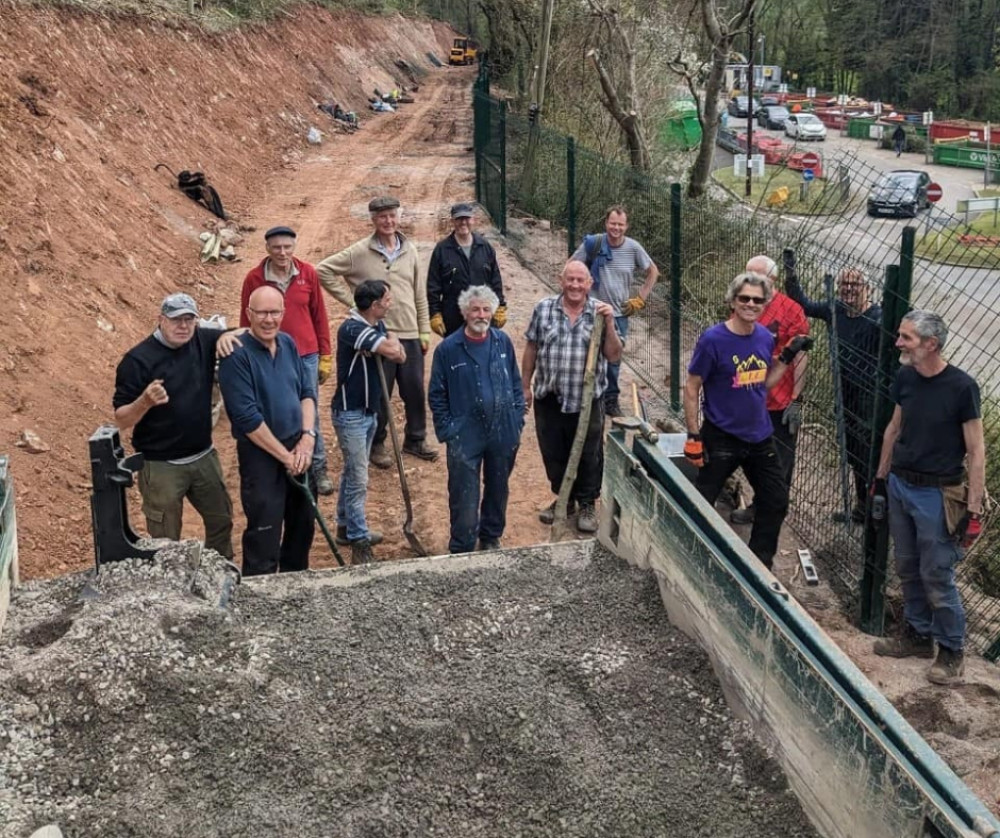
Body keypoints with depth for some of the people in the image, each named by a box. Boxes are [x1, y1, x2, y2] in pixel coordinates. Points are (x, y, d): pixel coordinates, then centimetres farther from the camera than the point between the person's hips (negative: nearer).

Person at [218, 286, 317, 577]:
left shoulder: (288, 343, 4)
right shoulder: (237, 355, -18)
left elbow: (307, 391, 8)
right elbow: (246, 417, -21)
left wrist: (307, 438, -7)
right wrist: (285, 456, -16)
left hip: (298, 448, 7)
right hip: (261, 456, -7)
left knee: (303, 524, 20)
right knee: (265, 537, -2)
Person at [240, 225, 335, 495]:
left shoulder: (308, 273, -2)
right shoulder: (254, 278, -6)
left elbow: (319, 316, 5)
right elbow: (246, 322, 2)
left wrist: (325, 356, 7)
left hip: (306, 356, 1)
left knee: (309, 414, 8)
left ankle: (318, 470, 20)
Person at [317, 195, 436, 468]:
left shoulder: (409, 250, 6)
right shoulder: (360, 252, -6)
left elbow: (420, 294, 11)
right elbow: (324, 270, -4)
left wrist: (424, 331, 9)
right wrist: (350, 299, -7)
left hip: (409, 335, 4)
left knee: (415, 391, 11)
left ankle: (416, 439, 29)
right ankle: (376, 444, 21)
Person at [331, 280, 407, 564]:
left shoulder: (378, 326, 5)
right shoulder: (352, 329, -24)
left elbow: (400, 356, -1)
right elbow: (392, 351, -29)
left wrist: (389, 344, -20)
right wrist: (387, 343, -6)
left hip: (369, 410, 9)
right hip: (350, 414, -9)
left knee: (352, 472, 20)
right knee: (359, 480, -6)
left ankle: (346, 527, 33)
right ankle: (360, 544, 0)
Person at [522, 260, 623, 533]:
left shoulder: (600, 312, -4)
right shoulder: (544, 309, -1)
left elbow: (614, 356, -7)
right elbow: (531, 349, 7)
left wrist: (609, 323, -19)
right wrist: (525, 386, 7)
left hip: (588, 400, -1)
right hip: (549, 399, 2)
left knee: (588, 456, 9)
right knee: (553, 454, 14)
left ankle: (587, 504, 28)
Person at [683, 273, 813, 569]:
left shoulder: (765, 337, 1)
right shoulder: (713, 339, -16)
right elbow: (691, 388, -12)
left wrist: (788, 356, 1)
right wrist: (693, 436, -15)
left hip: (760, 436, 6)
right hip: (721, 439, -6)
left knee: (777, 501, 15)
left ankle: (760, 563, 33)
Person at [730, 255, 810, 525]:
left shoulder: (790, 310, -11)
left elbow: (801, 358, -11)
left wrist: (796, 400, -13)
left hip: (780, 404, -5)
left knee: (779, 462, 8)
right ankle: (758, 507, 32)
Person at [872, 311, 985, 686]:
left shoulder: (961, 387, -18)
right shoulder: (905, 377, 0)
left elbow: (976, 451, -14)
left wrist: (973, 510, -15)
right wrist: (881, 477, 18)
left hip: (937, 495, -6)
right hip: (900, 485, 6)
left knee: (937, 578, 0)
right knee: (908, 570, 16)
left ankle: (952, 650, 17)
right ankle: (919, 634, 33)